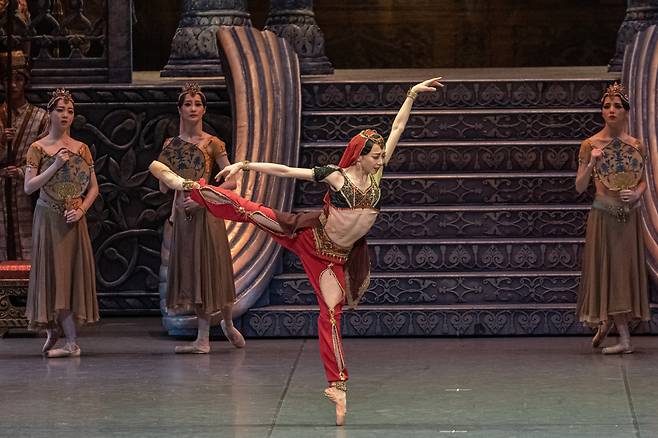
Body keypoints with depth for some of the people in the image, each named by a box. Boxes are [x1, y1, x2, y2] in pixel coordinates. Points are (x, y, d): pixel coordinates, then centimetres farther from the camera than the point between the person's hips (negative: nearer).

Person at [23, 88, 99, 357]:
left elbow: (94, 187, 9)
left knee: (72, 272, -2)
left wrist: (81, 209, -7)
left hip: (74, 221, 2)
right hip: (48, 219, -2)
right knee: (53, 272, -3)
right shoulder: (37, 149, 1)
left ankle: (54, 333, 6)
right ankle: (71, 342, 1)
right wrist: (55, 166, -13)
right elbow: (28, 187, -6)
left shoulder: (82, 149, 8)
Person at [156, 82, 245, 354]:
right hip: (182, 214, 3)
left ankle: (228, 323, 25)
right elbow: (164, 186, 10)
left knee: (212, 269, 1)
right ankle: (203, 338, 6)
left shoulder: (212, 144, -2)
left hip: (207, 212, -3)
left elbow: (231, 181, -6)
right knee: (191, 271, 2)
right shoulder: (171, 145, 8)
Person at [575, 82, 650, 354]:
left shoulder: (636, 146, 5)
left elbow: (642, 181, 15)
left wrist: (636, 193, -7)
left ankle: (607, 324, 31)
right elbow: (579, 187, -4)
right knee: (609, 269, -4)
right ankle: (624, 339, -5)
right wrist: (592, 164, -19)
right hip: (604, 216, -3)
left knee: (626, 269, 8)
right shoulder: (590, 145, -4)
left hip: (630, 216, 3)